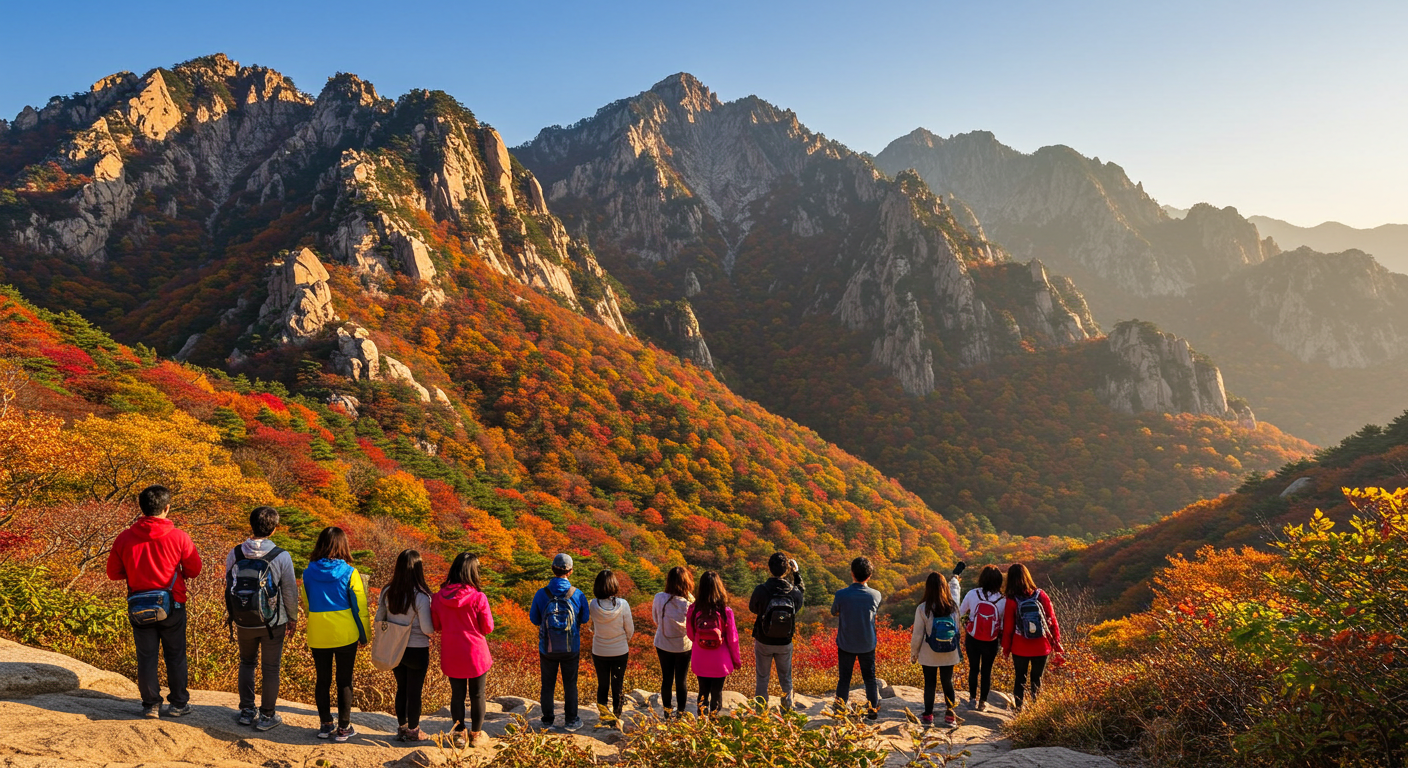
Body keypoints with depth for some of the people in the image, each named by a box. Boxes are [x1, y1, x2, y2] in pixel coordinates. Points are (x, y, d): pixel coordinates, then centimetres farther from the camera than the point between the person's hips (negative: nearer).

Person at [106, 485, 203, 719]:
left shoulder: (125, 538, -8)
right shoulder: (179, 537, -13)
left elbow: (114, 573, 2)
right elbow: (194, 570, -5)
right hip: (173, 607, -1)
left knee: (146, 657, 13)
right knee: (175, 656, 12)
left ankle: (151, 705, 19)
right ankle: (178, 704, 21)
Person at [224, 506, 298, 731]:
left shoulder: (234, 555, -6)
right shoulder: (281, 557, -16)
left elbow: (229, 587, 5)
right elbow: (290, 591, -9)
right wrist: (292, 617, 7)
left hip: (243, 622, 3)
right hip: (272, 623, -3)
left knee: (247, 663, 23)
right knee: (270, 668, 10)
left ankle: (246, 711, 26)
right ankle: (267, 716, 18)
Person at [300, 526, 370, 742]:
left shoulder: (309, 572, -2)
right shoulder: (349, 573, -11)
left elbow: (306, 604, 9)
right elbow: (359, 606, -7)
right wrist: (364, 635, 4)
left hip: (318, 635, 3)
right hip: (345, 635, -3)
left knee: (322, 680, 15)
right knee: (344, 681, 8)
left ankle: (325, 725, 24)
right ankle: (343, 728, 15)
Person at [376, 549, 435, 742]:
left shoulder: (387, 592, -6)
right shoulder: (420, 596, -21)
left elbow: (379, 620, 4)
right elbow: (427, 629, -18)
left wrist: (383, 643, 18)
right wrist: (434, 629, 4)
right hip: (416, 651, -5)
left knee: (401, 688, 21)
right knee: (414, 691, 11)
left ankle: (401, 728, 33)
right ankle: (413, 731, 25)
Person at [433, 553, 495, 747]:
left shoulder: (439, 597, -7)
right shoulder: (478, 597, -17)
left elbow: (436, 625, 4)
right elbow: (488, 627, -9)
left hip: (451, 656, 3)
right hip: (476, 654, -3)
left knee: (457, 694, 16)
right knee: (477, 695, 13)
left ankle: (459, 734, 22)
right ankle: (476, 734, 24)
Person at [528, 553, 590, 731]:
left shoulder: (541, 594, -14)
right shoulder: (577, 595, -13)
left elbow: (534, 619, -1)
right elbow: (585, 618, 1)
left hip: (547, 649, 0)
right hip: (571, 649, 0)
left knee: (547, 685, 15)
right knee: (570, 685, 15)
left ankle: (547, 720, 24)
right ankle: (571, 720, 23)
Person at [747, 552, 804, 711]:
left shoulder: (761, 590, -22)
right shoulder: (794, 592, -18)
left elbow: (753, 608, -4)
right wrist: (796, 574, 4)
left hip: (763, 642, -1)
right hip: (785, 643, 1)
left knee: (762, 678, 17)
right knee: (786, 677, 22)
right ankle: (788, 707, 31)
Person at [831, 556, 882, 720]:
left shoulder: (841, 595, -18)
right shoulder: (875, 595, -13)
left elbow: (834, 612, 0)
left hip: (846, 644, -1)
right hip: (868, 644, 1)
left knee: (844, 679, 11)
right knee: (870, 678, 16)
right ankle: (873, 710, 20)